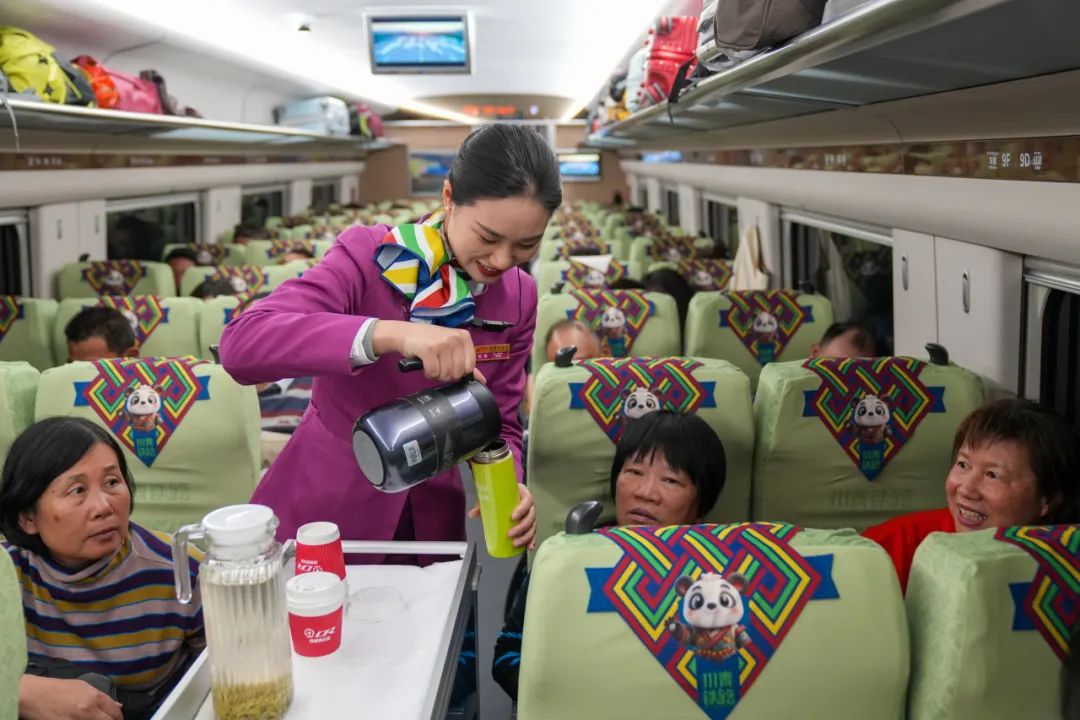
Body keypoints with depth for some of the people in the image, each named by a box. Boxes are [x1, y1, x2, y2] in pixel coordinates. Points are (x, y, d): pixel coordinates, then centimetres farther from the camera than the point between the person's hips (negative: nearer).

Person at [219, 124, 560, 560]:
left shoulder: (518, 297, -4)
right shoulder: (368, 255, -18)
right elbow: (241, 344, -30)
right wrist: (392, 333, -42)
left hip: (432, 521, 3)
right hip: (322, 516, -3)